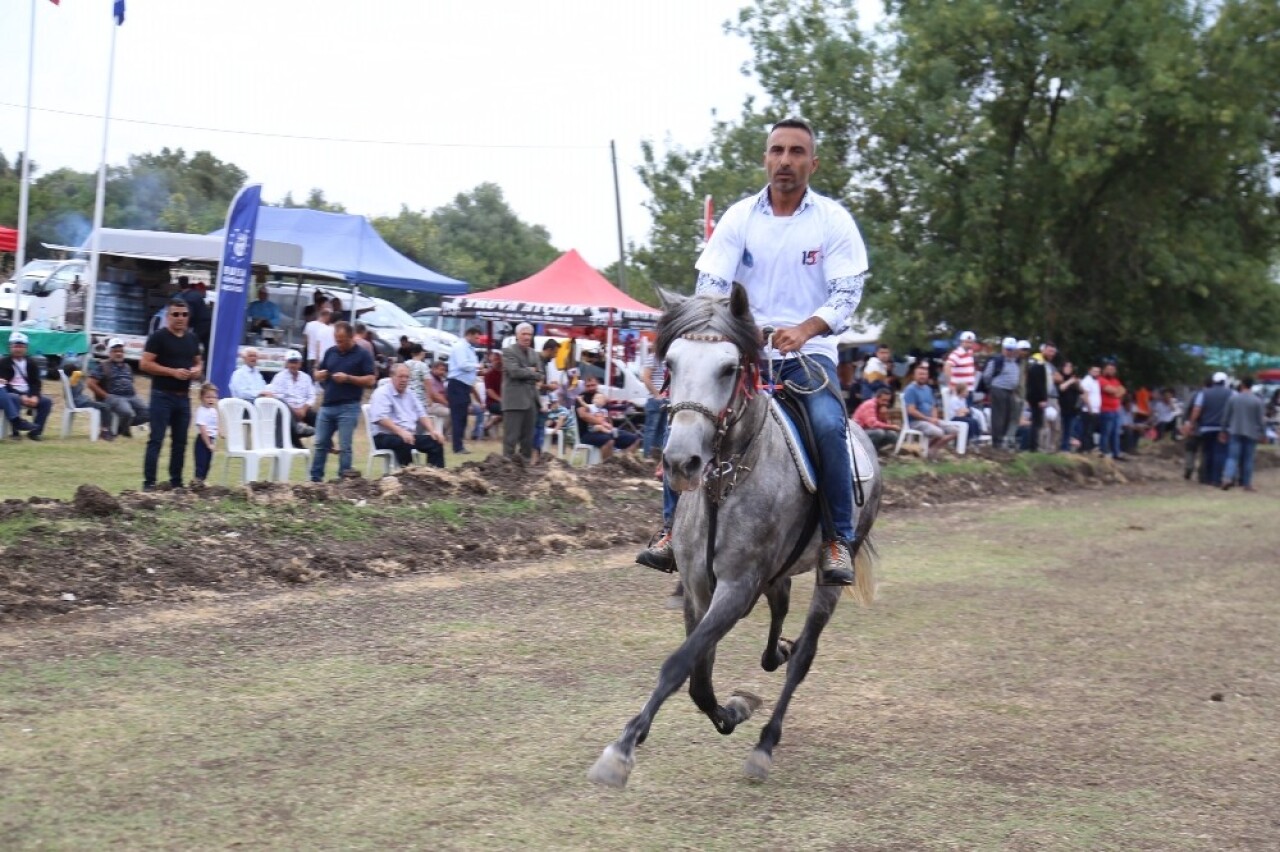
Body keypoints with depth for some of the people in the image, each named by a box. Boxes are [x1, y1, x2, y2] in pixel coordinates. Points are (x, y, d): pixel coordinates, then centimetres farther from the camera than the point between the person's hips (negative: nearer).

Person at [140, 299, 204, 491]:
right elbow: (145, 364, -13)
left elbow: (198, 362, 24)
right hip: (162, 396, -6)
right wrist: (173, 372, -19)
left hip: (184, 397, 6)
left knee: (180, 441, 10)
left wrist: (197, 371, -1)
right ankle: (149, 482, -5)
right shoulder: (159, 337, -7)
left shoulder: (192, 338, 12)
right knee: (156, 439, -7)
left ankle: (176, 481, 18)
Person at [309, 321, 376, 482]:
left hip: (348, 407, -5)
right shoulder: (331, 352, 12)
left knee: (344, 447, -2)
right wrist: (319, 375, -6)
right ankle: (315, 478, 14)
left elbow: (371, 380, -8)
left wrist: (348, 378, -17)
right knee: (320, 444, 7)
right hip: (327, 405, 5)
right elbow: (317, 374, 19)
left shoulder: (362, 355, -2)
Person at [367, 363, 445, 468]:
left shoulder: (409, 393, 17)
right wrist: (401, 431, -34)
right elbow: (380, 419, -22)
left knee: (436, 442, -10)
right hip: (386, 436, -7)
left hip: (409, 435, 8)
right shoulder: (382, 393, -8)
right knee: (405, 443, -37)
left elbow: (421, 414, 19)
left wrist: (432, 431, 0)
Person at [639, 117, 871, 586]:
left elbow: (848, 292, -6)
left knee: (828, 424, -29)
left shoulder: (833, 220, 0)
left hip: (809, 351, -2)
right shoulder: (739, 217, 4)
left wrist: (804, 330, -23)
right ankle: (674, 526, -8)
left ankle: (838, 540, -16)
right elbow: (710, 284, -1)